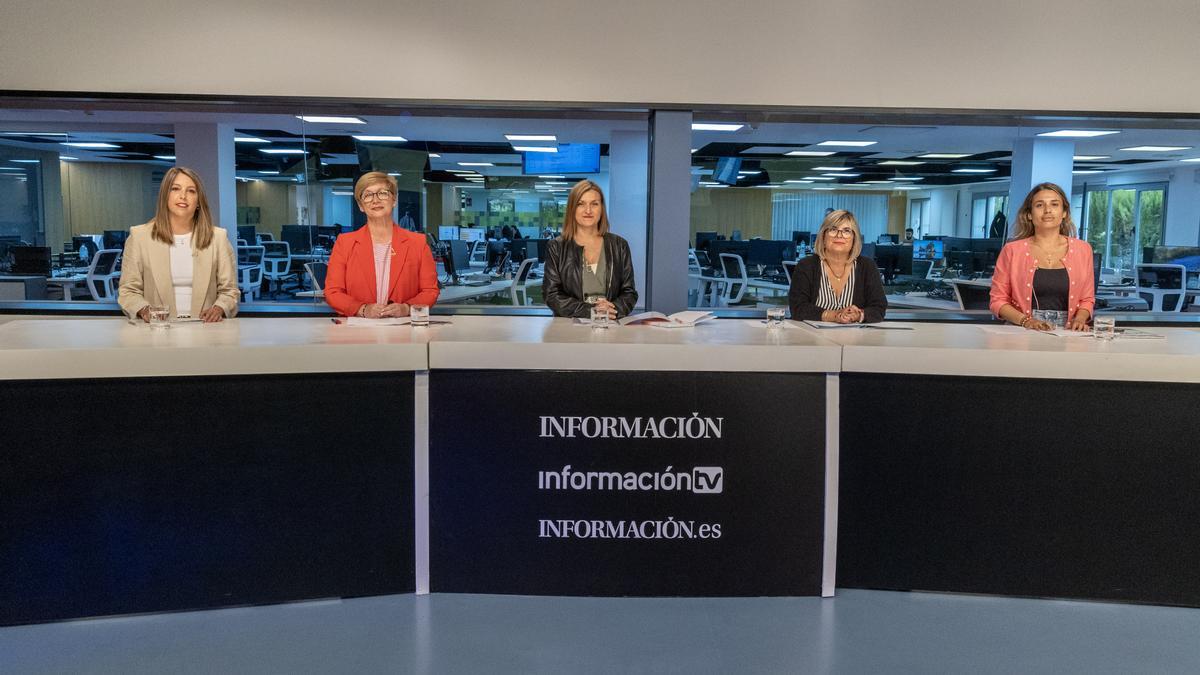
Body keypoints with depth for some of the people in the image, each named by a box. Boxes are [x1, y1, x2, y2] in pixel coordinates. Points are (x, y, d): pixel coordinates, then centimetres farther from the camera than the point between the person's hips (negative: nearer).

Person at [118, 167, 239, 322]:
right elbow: (128, 290, 9)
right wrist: (144, 310, -11)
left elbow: (229, 290, 10)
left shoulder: (218, 237, 9)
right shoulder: (139, 236, 8)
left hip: (203, 328, 0)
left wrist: (219, 309, -11)